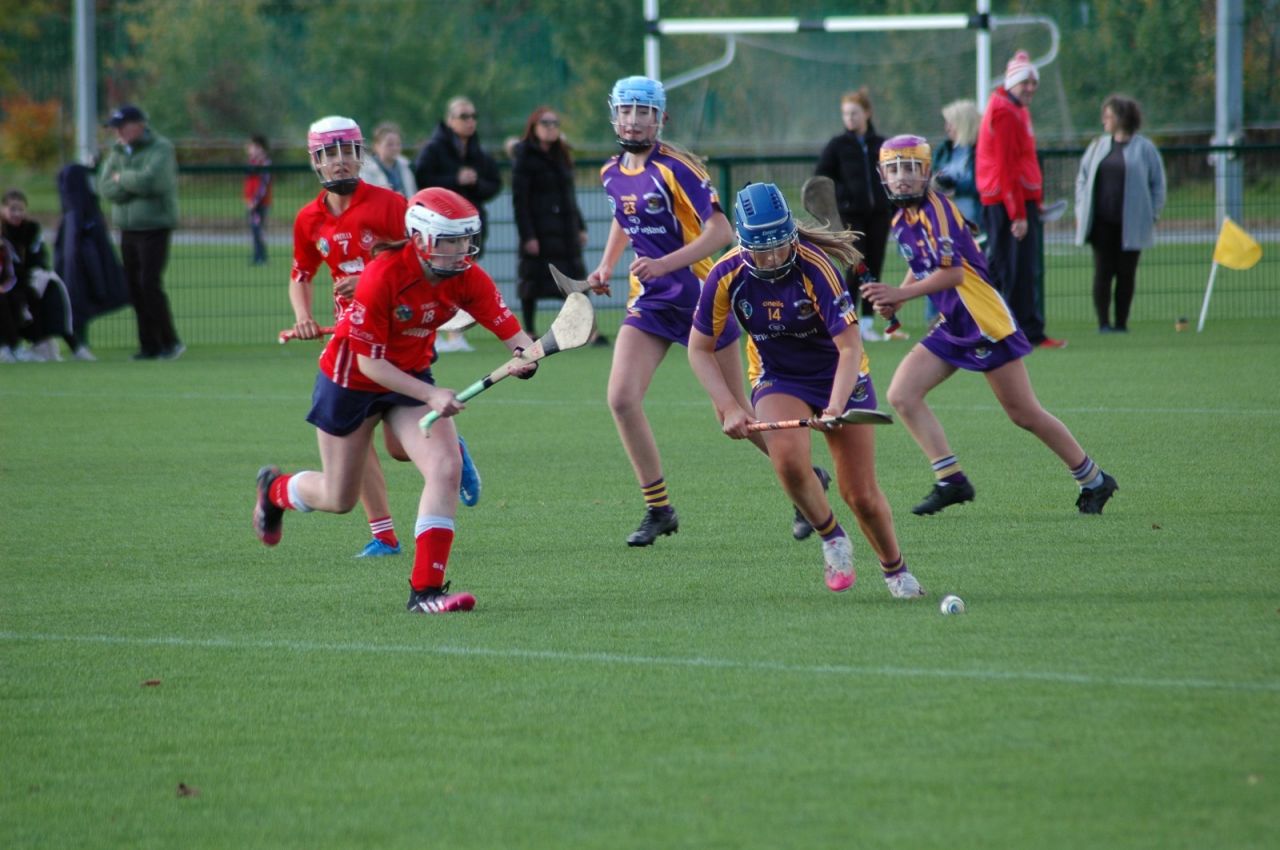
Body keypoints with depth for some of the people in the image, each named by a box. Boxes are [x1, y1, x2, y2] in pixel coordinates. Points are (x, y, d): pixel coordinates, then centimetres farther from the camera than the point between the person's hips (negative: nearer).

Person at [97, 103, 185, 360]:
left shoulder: (160, 149, -6)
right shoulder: (116, 152, 12)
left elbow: (149, 180, -22)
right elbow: (105, 187, 0)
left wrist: (121, 178, -7)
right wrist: (133, 183, -13)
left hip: (155, 226, -6)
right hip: (127, 229, 6)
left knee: (149, 283, -14)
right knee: (134, 288, 3)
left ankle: (170, 341, -5)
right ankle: (149, 345, 8)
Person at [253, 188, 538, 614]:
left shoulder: (467, 278, -16)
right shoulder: (382, 277, -31)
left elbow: (511, 332, -21)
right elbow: (370, 362, -26)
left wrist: (525, 355, -45)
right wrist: (430, 396, -34)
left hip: (411, 377, 4)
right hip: (351, 380, -4)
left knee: (445, 468, -20)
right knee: (338, 499, 10)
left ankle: (426, 590, -14)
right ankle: (274, 488, 46)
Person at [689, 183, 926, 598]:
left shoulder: (815, 267, -28)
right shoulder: (726, 277, -18)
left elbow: (849, 346, -30)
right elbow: (699, 349, -5)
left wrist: (835, 408, -43)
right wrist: (729, 407, -16)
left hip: (840, 376, -2)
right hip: (778, 380, 2)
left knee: (861, 495, -3)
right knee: (788, 459, -30)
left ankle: (895, 569, 26)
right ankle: (832, 538, -4)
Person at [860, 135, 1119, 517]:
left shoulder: (935, 209, -17)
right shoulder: (902, 220, 9)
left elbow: (952, 273, -23)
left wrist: (901, 294, -23)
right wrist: (893, 298, 5)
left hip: (984, 322, -9)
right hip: (951, 328, 9)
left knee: (1024, 414, -2)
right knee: (902, 395, -6)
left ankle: (1093, 480, 14)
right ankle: (951, 481, -2)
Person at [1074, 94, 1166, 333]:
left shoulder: (1144, 148, 0)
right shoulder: (1098, 146, 12)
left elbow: (1157, 184, 3)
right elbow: (1083, 178, 15)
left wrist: (1152, 214, -4)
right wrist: (1081, 211, 6)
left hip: (1131, 223, -3)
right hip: (1102, 222, 3)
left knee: (1126, 274, 3)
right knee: (1103, 272, -2)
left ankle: (1121, 322, 9)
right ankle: (1103, 321, -1)